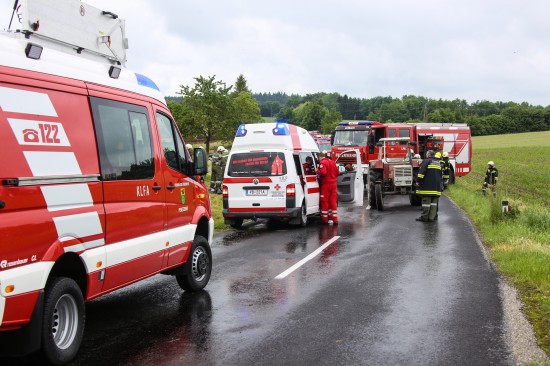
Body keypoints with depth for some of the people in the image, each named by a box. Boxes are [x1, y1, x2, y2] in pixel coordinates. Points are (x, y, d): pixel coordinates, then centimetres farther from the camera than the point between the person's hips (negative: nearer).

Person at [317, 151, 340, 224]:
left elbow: (323, 172, -24)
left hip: (326, 183, -6)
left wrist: (317, 171, -5)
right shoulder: (332, 162, 10)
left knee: (325, 201, 2)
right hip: (333, 183, 6)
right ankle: (334, 219, 6)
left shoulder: (322, 163, -11)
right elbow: (338, 172, 12)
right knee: (333, 201, 8)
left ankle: (324, 219, 6)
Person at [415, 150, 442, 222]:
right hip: (437, 186, 7)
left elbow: (421, 172, -15)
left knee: (426, 202, -5)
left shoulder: (426, 161, -6)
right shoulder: (438, 162, 19)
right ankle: (432, 217, 6)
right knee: (434, 202, 7)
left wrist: (418, 181, -11)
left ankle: (424, 217, -3)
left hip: (427, 186, -7)